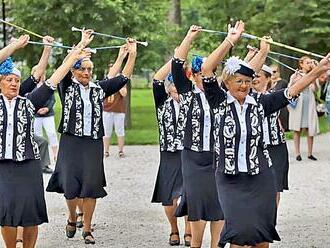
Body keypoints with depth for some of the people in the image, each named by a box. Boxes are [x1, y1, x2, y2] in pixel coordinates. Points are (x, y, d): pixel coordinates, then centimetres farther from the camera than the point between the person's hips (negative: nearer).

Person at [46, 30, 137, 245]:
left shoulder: (99, 89, 9)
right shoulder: (68, 87, 1)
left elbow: (124, 77, 8)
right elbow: (65, 66, -16)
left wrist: (132, 53, -2)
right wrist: (82, 44, -22)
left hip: (94, 143, 2)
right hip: (71, 141, -2)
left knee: (92, 185, 1)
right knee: (71, 184, -4)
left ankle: (87, 229, 11)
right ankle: (72, 218, 24)